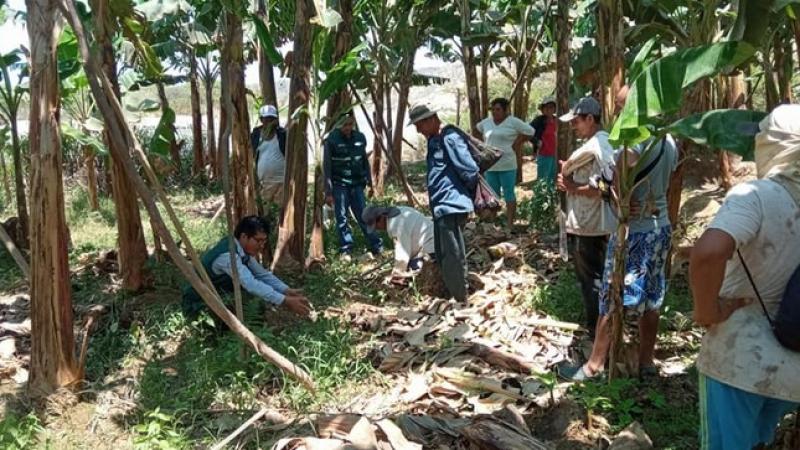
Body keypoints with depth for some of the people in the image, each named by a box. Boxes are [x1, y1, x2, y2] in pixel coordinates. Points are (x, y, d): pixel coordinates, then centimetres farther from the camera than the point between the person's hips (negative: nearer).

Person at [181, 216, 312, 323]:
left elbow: (263, 274, 1)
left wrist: (288, 291, -14)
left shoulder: (244, 249, -4)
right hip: (197, 305, -8)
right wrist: (286, 301, -45)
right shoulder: (228, 255, -32)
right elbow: (252, 285, -42)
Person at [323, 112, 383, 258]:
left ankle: (377, 246, 9)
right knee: (342, 218, 0)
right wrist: (328, 192, -11)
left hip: (357, 184, 3)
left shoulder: (360, 137, 4)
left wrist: (369, 183, 12)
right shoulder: (332, 140, -10)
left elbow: (365, 162, 13)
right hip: (339, 185, -3)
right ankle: (346, 250, 9)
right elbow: (327, 167, -9)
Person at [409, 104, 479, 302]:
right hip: (441, 207, 10)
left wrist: (466, 195, -1)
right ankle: (450, 297, 28)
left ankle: (460, 301, 4)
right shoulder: (434, 142, 16)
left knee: (453, 257, -5)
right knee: (443, 257, 17)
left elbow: (471, 171, -16)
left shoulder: (449, 139, -14)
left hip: (451, 206, -10)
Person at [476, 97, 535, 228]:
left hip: (507, 165, -5)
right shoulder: (487, 122, 8)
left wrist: (515, 144, -7)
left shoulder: (513, 122, -7)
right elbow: (478, 129, 28)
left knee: (509, 194, 2)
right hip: (490, 166, 5)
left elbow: (529, 131, -6)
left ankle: (510, 223, 8)